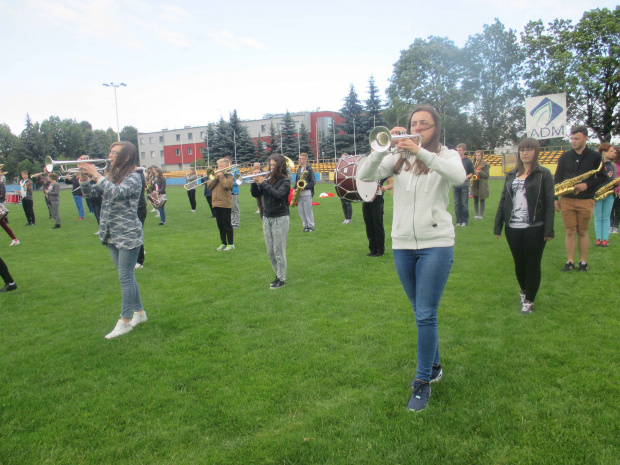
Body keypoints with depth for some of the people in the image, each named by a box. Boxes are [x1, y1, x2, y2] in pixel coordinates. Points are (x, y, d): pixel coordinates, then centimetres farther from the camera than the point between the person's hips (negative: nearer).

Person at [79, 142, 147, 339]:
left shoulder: (133, 177, -11)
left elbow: (116, 192, -29)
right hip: (112, 236, 8)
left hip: (128, 236, -8)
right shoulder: (112, 176, 12)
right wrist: (84, 175, -4)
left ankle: (125, 321, 6)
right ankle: (139, 312, 28)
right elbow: (88, 192, 12)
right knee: (127, 276, 15)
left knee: (125, 278, -2)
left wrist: (95, 174, -19)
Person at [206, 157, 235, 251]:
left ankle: (231, 244, 8)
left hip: (225, 204, -6)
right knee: (220, 225, 12)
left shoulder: (229, 176, -3)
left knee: (227, 225, 0)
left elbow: (226, 185, -22)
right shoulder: (216, 175, 15)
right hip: (216, 204, 6)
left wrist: (221, 176, -13)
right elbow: (209, 186, 4)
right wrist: (215, 177, -6)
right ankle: (223, 243, 21)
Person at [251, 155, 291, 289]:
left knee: (279, 251, -2)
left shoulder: (285, 181, -6)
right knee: (270, 252, 12)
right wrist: (255, 182, -10)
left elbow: (278, 194, -23)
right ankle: (278, 274, 27)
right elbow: (255, 194, 6)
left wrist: (263, 183, -21)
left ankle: (282, 279, 9)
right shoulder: (269, 180, 9)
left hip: (280, 219, -6)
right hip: (267, 218, 6)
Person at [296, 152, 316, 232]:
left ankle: (311, 226, 8)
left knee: (308, 210, -2)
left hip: (307, 193, -7)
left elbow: (313, 182, -9)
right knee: (301, 210, 8)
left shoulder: (309, 169, -6)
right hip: (300, 194, 7)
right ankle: (305, 225, 18)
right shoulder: (299, 169, 14)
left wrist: (304, 187, -18)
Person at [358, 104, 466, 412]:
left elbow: (458, 177, -22)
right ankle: (434, 366, 34)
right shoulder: (398, 158, 8)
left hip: (436, 244, -3)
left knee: (426, 314, -5)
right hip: (402, 245, 4)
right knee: (421, 313, 15)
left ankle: (423, 382, 8)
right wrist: (382, 149, -23)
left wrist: (422, 152, -31)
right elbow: (364, 175, -7)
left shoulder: (446, 155, 2)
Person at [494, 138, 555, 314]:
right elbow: (503, 201, 12)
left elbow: (549, 203, -5)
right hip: (513, 228, 4)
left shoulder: (543, 174, -1)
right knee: (518, 263, 13)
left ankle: (529, 301, 16)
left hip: (534, 229, -4)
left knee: (532, 265, 4)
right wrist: (498, 226, 6)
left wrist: (548, 230, -11)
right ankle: (524, 291, 37)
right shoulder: (511, 175, 11)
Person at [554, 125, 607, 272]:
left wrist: (587, 185, -13)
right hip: (567, 200, 2)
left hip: (586, 200, -2)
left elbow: (602, 177, 3)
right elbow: (557, 179, 10)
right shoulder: (565, 157, 8)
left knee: (582, 232, 5)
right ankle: (570, 262, 8)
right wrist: (555, 198, 5)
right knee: (570, 231, 2)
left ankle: (583, 262, 15)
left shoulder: (595, 156, 2)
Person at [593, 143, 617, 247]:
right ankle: (598, 239, 9)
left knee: (606, 218, 7)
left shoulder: (613, 165, 11)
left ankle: (605, 239, 10)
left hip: (609, 195, 5)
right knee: (598, 218, 3)